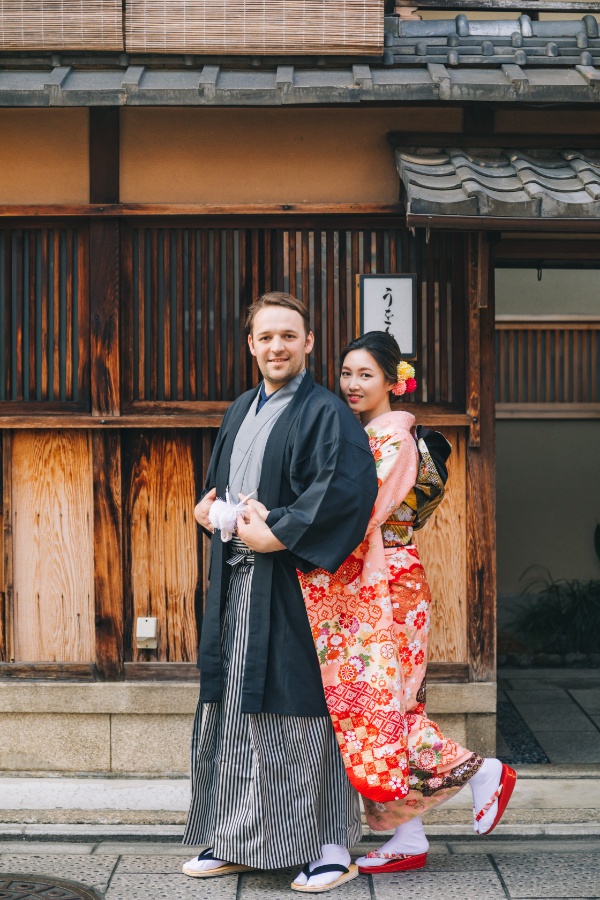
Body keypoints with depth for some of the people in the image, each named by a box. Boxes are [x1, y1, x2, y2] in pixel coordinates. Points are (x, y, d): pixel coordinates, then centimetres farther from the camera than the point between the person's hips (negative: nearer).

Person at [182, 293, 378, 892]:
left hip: (292, 587, -8)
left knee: (300, 716, -4)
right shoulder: (240, 412, 17)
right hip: (236, 585, 8)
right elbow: (216, 485, 28)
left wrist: (274, 534, -19)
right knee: (234, 714, 11)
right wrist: (208, 510, 5)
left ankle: (330, 846, 7)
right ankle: (238, 842, 22)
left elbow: (346, 490, -21)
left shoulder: (326, 413, -8)